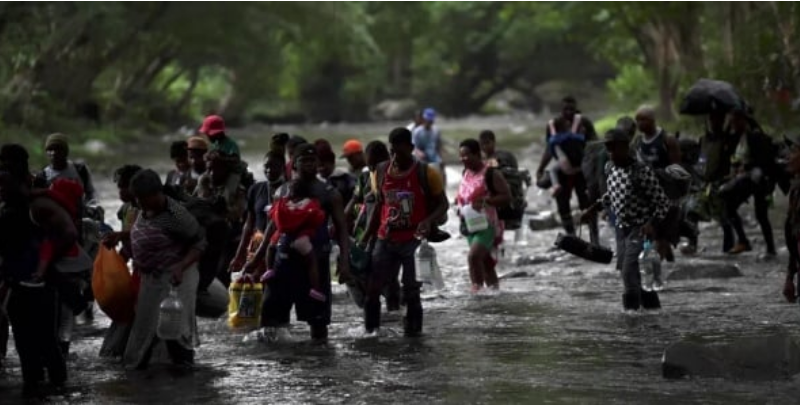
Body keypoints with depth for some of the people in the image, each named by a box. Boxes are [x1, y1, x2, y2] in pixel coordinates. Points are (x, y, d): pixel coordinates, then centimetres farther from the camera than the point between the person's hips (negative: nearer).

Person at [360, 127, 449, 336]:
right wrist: (365, 239, 14)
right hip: (385, 240, 4)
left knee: (411, 291, -4)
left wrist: (429, 221, -22)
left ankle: (412, 330, 4)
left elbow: (442, 204, -2)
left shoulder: (426, 174, -8)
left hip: (413, 240, -4)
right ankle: (370, 331, 10)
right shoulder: (382, 171, 6)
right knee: (370, 288, 1)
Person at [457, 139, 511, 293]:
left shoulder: (491, 174, -12)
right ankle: (494, 289, 23)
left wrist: (485, 202, -25)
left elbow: (507, 196, -15)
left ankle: (477, 288, -19)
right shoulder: (466, 174, 11)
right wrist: (459, 201, 7)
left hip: (487, 224, -8)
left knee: (474, 256, -24)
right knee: (485, 262, 14)